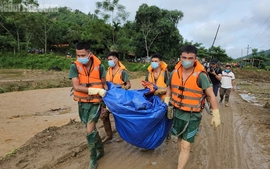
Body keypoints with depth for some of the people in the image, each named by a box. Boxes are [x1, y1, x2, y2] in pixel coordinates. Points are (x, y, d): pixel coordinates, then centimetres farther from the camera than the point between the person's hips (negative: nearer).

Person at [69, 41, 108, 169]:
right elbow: (76, 86, -19)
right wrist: (96, 90, -26)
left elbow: (104, 85, 0)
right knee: (92, 129, 16)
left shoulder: (99, 66, -11)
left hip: (96, 102, -2)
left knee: (90, 131, -10)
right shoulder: (74, 67, -10)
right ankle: (100, 149, 41)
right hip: (82, 103, 3)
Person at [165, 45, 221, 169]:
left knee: (186, 146, -4)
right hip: (177, 112, 5)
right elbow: (169, 89, 12)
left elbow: (211, 95, -11)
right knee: (179, 139, 22)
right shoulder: (174, 72, -5)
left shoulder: (200, 75, -18)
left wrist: (216, 115, -8)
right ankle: (182, 158, 46)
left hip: (193, 116, -5)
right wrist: (166, 105, 10)